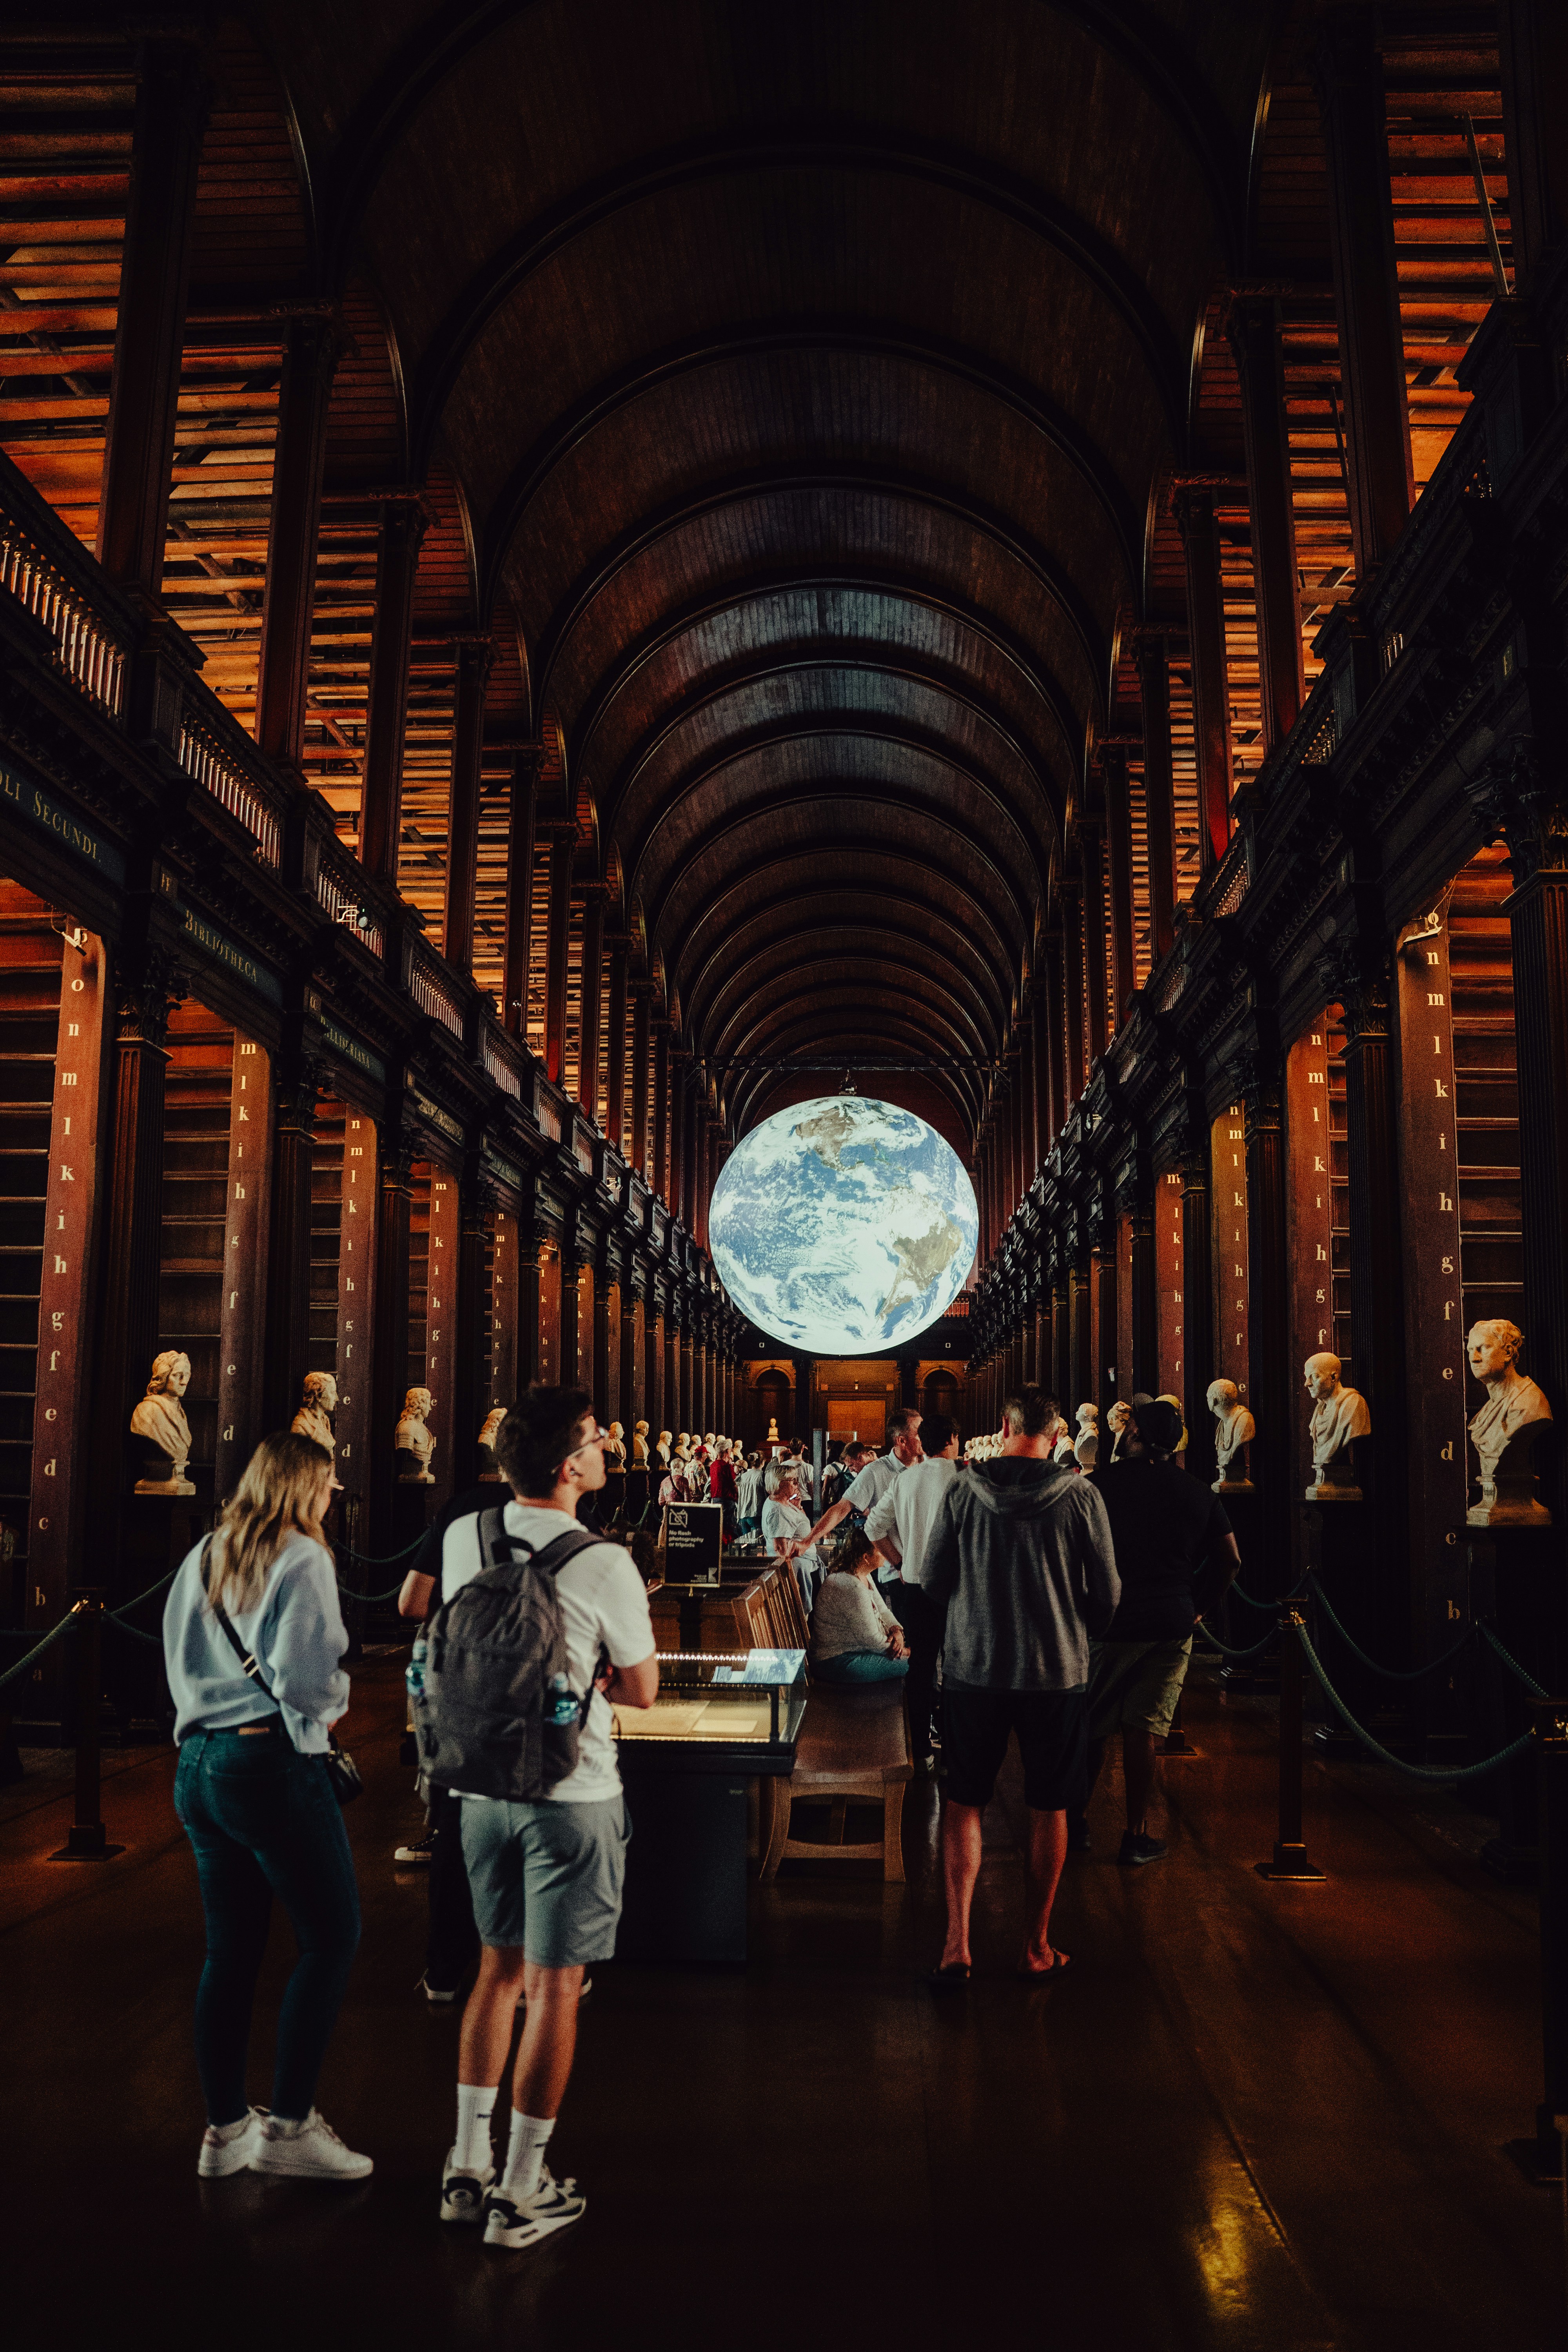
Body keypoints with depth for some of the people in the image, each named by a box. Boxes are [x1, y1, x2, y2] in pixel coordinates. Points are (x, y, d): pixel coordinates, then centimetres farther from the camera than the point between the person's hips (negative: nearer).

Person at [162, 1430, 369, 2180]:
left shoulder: (200, 1558, 12)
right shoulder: (302, 1559, -10)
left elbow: (178, 1665, 19)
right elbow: (306, 1679, -17)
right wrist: (337, 1696, 2)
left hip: (197, 1764, 8)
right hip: (274, 1761, -8)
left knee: (230, 1950, 13)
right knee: (331, 1937, 2)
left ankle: (226, 2128, 20)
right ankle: (289, 2125, 3)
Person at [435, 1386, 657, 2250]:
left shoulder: (462, 1538, -2)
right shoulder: (604, 1565, -19)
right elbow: (642, 1690, -6)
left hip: (482, 1784, 6)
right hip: (571, 1796, -6)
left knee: (497, 1968, 20)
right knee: (553, 1987, 6)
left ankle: (467, 2165, 28)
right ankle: (521, 2192, 16)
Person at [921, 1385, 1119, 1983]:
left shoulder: (963, 1491, -8)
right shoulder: (1080, 1496, -9)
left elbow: (934, 1582, -1)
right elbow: (1107, 1594, -4)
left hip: (972, 1667, 1)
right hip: (1056, 1671, 0)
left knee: (964, 1803, 11)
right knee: (1048, 1810, 12)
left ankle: (957, 1941, 2)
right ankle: (1037, 1946, 20)